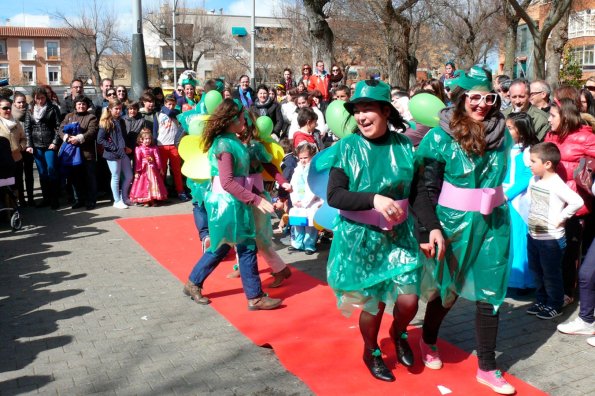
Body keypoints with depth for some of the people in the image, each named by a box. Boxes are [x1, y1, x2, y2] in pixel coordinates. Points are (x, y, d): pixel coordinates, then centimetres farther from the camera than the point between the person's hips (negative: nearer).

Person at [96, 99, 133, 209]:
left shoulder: (121, 121, 12)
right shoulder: (106, 123, -8)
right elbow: (100, 140, -13)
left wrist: (126, 147, 4)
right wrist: (114, 148, -16)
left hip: (123, 153, 7)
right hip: (112, 154, -6)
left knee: (129, 176, 9)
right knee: (116, 177, 3)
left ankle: (124, 198, 26)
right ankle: (117, 201, 15)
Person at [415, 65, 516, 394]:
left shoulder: (501, 134, 1)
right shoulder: (441, 136, -13)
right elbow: (426, 187, -13)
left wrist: (496, 206, 17)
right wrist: (429, 228, -20)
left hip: (493, 225, 4)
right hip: (453, 224, -3)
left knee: (489, 294, 7)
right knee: (447, 288, 14)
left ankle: (487, 368, 20)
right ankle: (428, 340, 42)